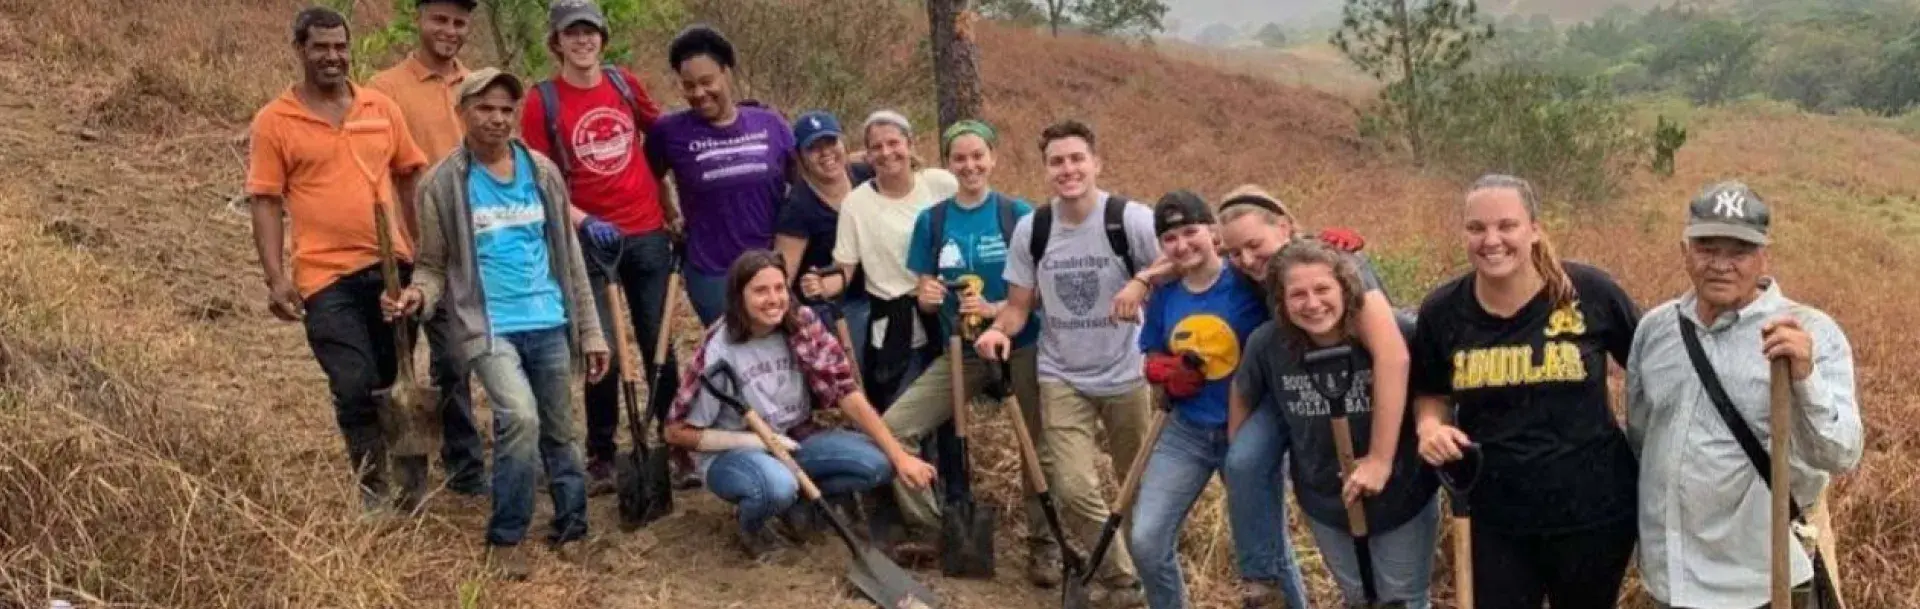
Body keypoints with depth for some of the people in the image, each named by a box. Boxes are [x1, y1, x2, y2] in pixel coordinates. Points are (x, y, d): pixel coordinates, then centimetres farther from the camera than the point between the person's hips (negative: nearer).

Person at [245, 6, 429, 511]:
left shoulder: (381, 108, 8)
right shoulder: (274, 122, -1)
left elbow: (410, 177, 14)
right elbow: (266, 202, -2)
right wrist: (276, 278, -10)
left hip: (393, 266, 3)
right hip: (328, 278, -3)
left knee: (393, 381, 14)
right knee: (354, 387, -5)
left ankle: (410, 475, 28)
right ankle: (374, 491, 9)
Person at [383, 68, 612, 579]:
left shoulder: (543, 173, 7)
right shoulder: (442, 184, -3)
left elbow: (569, 256, 11)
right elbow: (434, 265, 3)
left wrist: (590, 330, 10)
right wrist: (418, 295, -21)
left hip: (549, 323, 4)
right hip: (487, 326, -4)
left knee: (560, 431, 12)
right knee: (519, 418, -22)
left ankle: (571, 528, 28)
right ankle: (505, 539, -6)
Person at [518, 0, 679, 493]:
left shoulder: (625, 84, 5)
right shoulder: (542, 101, -5)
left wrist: (671, 207, 16)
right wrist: (582, 221, -17)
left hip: (649, 234, 3)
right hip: (591, 241, -3)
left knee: (659, 347, 8)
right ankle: (601, 458, 14)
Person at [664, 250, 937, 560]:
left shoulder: (803, 326, -9)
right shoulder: (719, 350, -20)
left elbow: (846, 393, -11)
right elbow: (678, 431, -14)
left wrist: (899, 456, -18)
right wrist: (756, 441, -20)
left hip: (794, 440, 5)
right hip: (731, 453, -4)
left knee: (877, 463, -19)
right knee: (777, 486, -39)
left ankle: (799, 500, 5)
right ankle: (751, 526, -3)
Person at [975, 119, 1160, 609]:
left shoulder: (1131, 220, -14)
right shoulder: (1031, 229, -3)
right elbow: (1019, 304, 1)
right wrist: (998, 328, -20)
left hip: (1127, 376, -2)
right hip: (1062, 378, 2)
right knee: (1074, 489, -8)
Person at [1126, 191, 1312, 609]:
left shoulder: (1250, 282, -13)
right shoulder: (1164, 296, 1)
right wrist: (1168, 372, -9)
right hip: (1186, 431, 4)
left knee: (1270, 547, -7)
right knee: (1144, 540, 1)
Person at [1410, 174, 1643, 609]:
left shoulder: (1588, 292, -12)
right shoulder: (1442, 310, -6)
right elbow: (1430, 391, 10)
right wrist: (1430, 425, -10)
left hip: (1593, 511, -1)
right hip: (1493, 520, 1)